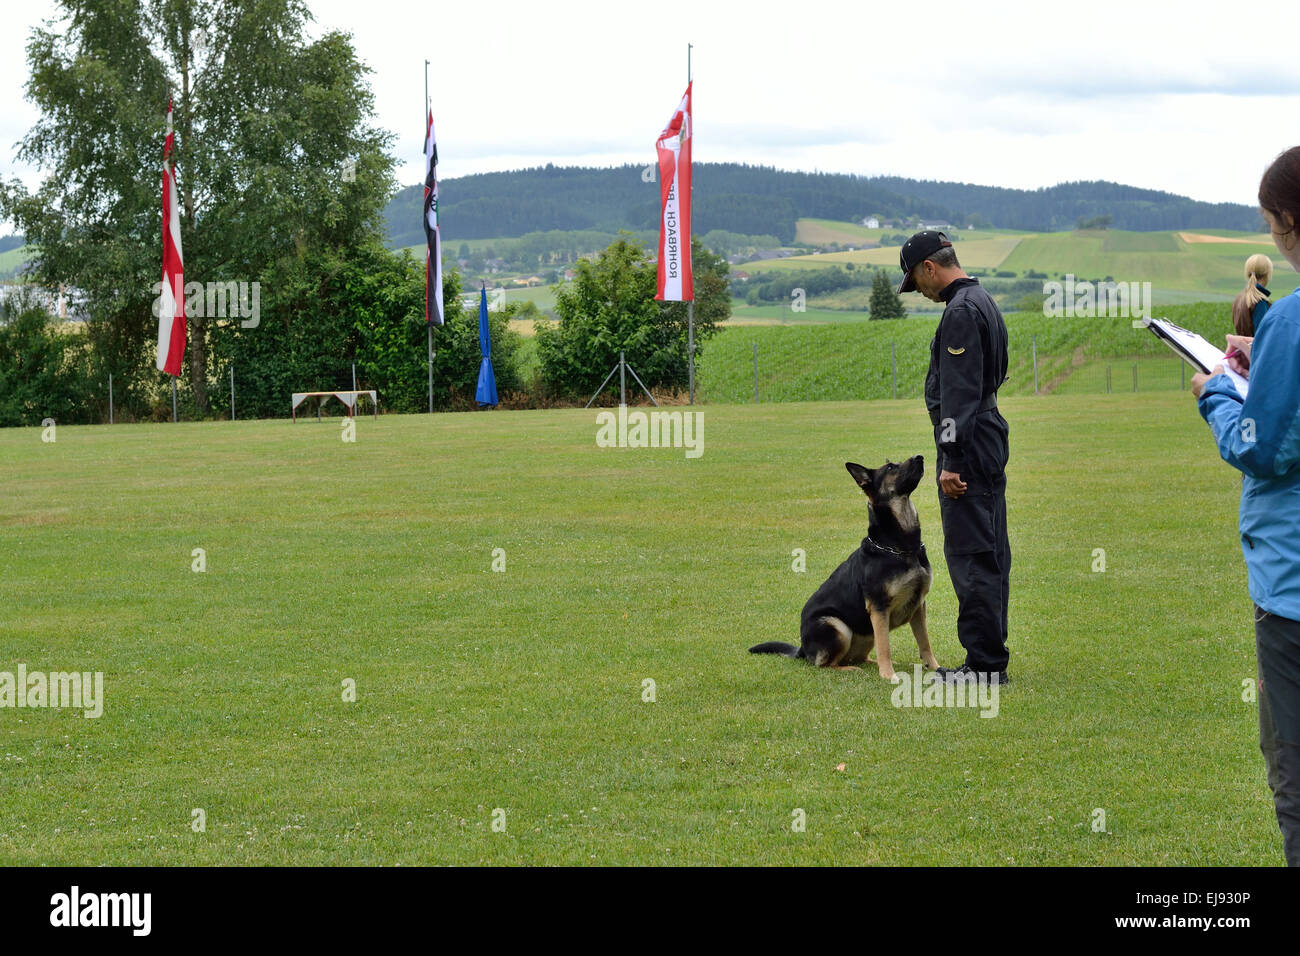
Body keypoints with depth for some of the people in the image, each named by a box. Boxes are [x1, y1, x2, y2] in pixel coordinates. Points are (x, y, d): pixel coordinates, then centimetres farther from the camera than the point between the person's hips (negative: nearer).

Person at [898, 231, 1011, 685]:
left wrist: (952, 459, -22)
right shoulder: (983, 302, 17)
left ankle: (985, 662, -8)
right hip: (989, 444, 11)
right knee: (989, 556, 12)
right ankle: (990, 658, 17)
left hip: (969, 448, -11)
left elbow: (960, 392, -22)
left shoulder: (961, 311, -16)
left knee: (970, 555, -9)